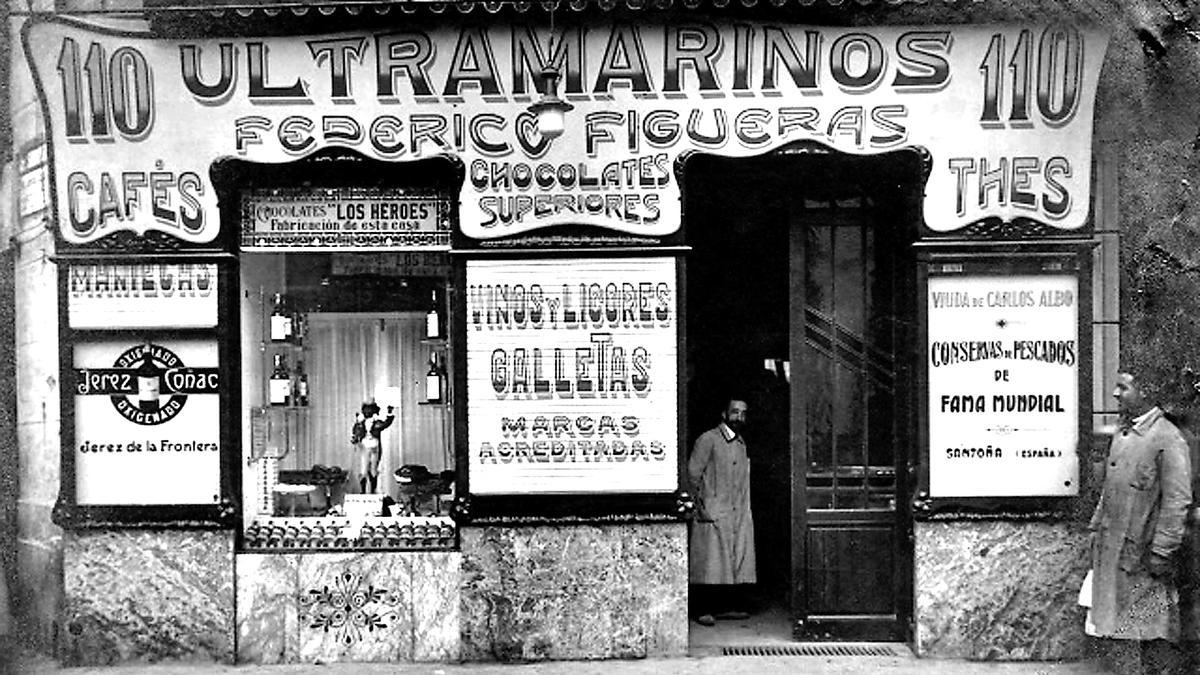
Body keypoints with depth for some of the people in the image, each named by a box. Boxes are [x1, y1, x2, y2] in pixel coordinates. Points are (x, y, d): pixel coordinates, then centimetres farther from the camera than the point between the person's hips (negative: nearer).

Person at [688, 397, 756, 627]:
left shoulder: (741, 444, 18)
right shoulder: (708, 439, -4)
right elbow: (693, 473, -8)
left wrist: (746, 511, 14)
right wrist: (701, 504, -11)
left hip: (739, 515, 7)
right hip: (713, 513, -7)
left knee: (737, 563, 6)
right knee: (710, 564, -7)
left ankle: (728, 607, 14)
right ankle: (704, 610, -2)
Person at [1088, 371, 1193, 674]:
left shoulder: (1168, 439, -14)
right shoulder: (1122, 434, 11)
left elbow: (1177, 500, -17)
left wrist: (1162, 550, -18)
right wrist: (1096, 526, 17)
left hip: (1142, 549, -8)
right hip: (1111, 546, 8)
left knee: (1150, 623, 4)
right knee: (1114, 624, 13)